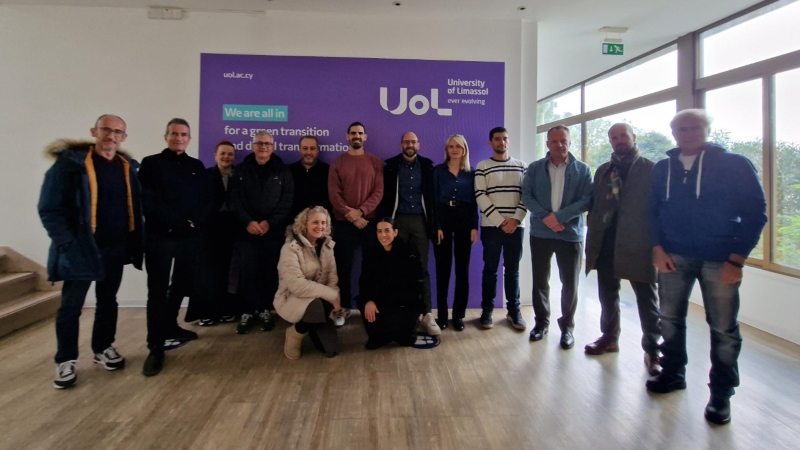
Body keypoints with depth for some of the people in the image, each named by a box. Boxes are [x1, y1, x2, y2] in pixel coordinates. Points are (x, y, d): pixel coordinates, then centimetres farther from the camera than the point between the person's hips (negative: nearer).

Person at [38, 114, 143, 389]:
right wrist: (68, 244, -17)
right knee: (71, 307, 5)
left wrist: (134, 244, 2)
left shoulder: (127, 166, 6)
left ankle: (103, 349, 32)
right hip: (81, 249, -4)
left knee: (108, 301, 16)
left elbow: (134, 207, 8)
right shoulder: (70, 162, -9)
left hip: (115, 249, 5)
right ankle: (65, 361, 20)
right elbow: (49, 208, -11)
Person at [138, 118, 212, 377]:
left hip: (190, 237, 4)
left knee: (181, 285, 15)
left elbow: (207, 200, 7)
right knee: (158, 292, -2)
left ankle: (170, 328, 34)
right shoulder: (151, 164, 1)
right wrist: (178, 220, -15)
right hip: (159, 236, -4)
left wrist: (195, 221, -12)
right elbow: (148, 201, -9)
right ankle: (156, 348, 2)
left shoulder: (196, 166, 13)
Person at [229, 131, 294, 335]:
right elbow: (235, 200, 2)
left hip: (273, 231, -1)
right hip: (247, 230, 1)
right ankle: (247, 312, 8)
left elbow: (286, 202, -1)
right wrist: (248, 222, -12)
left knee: (269, 272, 1)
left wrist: (269, 222, -12)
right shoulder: (242, 169, 10)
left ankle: (265, 310, 14)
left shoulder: (282, 171, 7)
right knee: (247, 272, -2)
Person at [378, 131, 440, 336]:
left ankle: (427, 314, 2)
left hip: (420, 220, 0)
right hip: (398, 220, 0)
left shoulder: (427, 166, 7)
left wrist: (432, 222, -3)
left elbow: (431, 195, 4)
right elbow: (385, 195, 2)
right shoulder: (391, 166, 5)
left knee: (422, 268, 1)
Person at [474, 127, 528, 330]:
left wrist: (516, 219, -10)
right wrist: (500, 221, -12)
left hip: (516, 226, 2)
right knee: (490, 269, 5)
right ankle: (487, 310, 14)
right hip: (491, 226, -2)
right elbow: (481, 197, -6)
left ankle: (514, 310, 18)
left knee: (513, 270, 8)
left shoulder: (520, 166, 10)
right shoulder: (482, 167, 2)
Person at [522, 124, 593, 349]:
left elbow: (587, 200, -7)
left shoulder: (583, 170, 1)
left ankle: (567, 326, 22)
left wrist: (559, 216, -18)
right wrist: (546, 217, -16)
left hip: (571, 234, -1)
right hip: (540, 233, 1)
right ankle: (541, 321, 26)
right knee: (540, 280, 9)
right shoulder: (535, 168, 5)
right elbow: (526, 196, -2)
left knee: (570, 283, 5)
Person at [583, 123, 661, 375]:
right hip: (606, 244, 5)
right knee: (608, 295, 15)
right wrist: (593, 234, 2)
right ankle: (609, 337, 30)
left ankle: (652, 350, 14)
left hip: (638, 245, -4)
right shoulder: (603, 171, 14)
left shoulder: (651, 169, 0)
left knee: (647, 299, 4)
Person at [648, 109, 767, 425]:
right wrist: (658, 248, -2)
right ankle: (672, 373, 30)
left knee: (724, 329, 4)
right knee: (670, 319, 12)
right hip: (673, 256, 3)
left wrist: (737, 259, -11)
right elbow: (653, 211, 10)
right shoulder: (662, 169, 7)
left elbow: (755, 213, -5)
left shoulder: (735, 165, -3)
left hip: (719, 260, -3)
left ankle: (721, 393, 19)